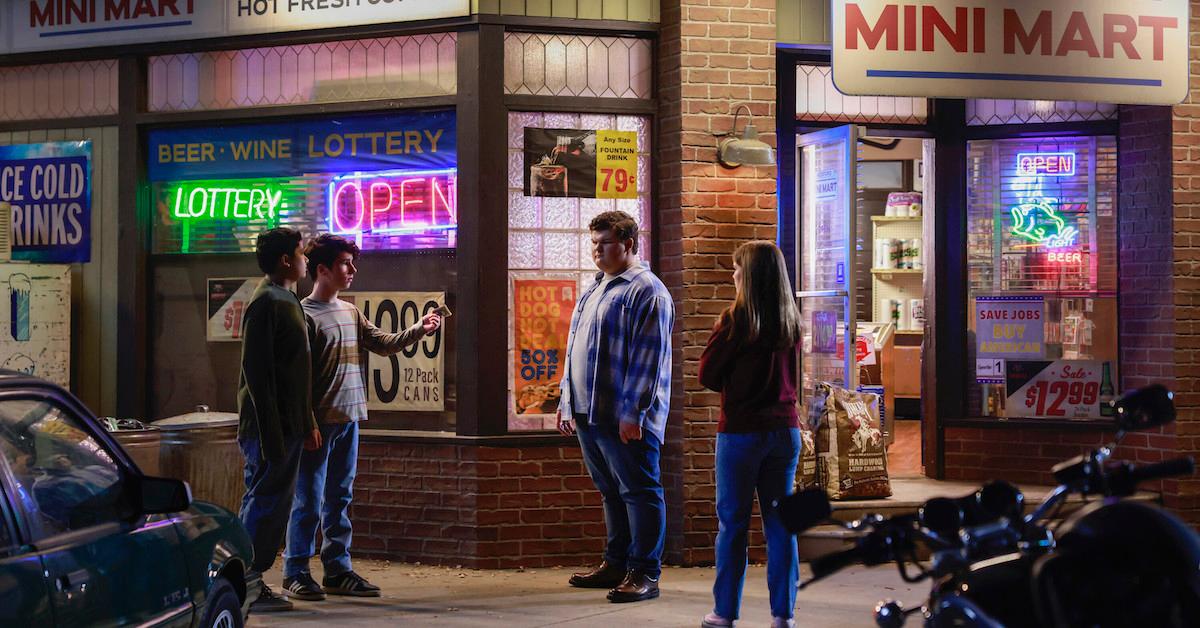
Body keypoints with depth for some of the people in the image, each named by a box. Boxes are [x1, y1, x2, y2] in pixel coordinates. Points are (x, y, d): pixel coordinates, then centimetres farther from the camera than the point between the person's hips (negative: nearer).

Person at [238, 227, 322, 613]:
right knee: (264, 505, -7)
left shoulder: (288, 300, 18)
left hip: (289, 426, 10)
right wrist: (270, 433, -23)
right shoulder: (266, 303, -14)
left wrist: (308, 423, 20)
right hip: (270, 426, -10)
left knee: (274, 506, 12)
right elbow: (257, 372, -20)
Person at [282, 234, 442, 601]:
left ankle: (337, 571, 19)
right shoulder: (305, 315, -10)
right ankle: (296, 574, 7)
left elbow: (383, 345, 16)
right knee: (308, 501, -1)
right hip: (318, 422, -8)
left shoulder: (350, 313, 13)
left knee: (339, 499, 12)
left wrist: (418, 331, 1)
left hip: (348, 420, 8)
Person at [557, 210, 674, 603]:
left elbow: (649, 358, -18)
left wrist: (632, 412, -21)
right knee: (611, 492, 15)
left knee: (639, 493, -3)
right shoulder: (594, 290, 18)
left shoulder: (646, 291, -11)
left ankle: (645, 574, 0)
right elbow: (575, 351, 24)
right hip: (589, 414, 9)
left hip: (624, 419, -9)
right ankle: (615, 564, 24)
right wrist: (566, 400, 19)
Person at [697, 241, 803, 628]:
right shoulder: (791, 323, 4)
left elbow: (707, 374, -6)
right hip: (784, 429, 4)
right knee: (780, 523, 8)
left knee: (733, 523, 4)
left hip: (740, 431, -4)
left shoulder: (735, 319, -12)